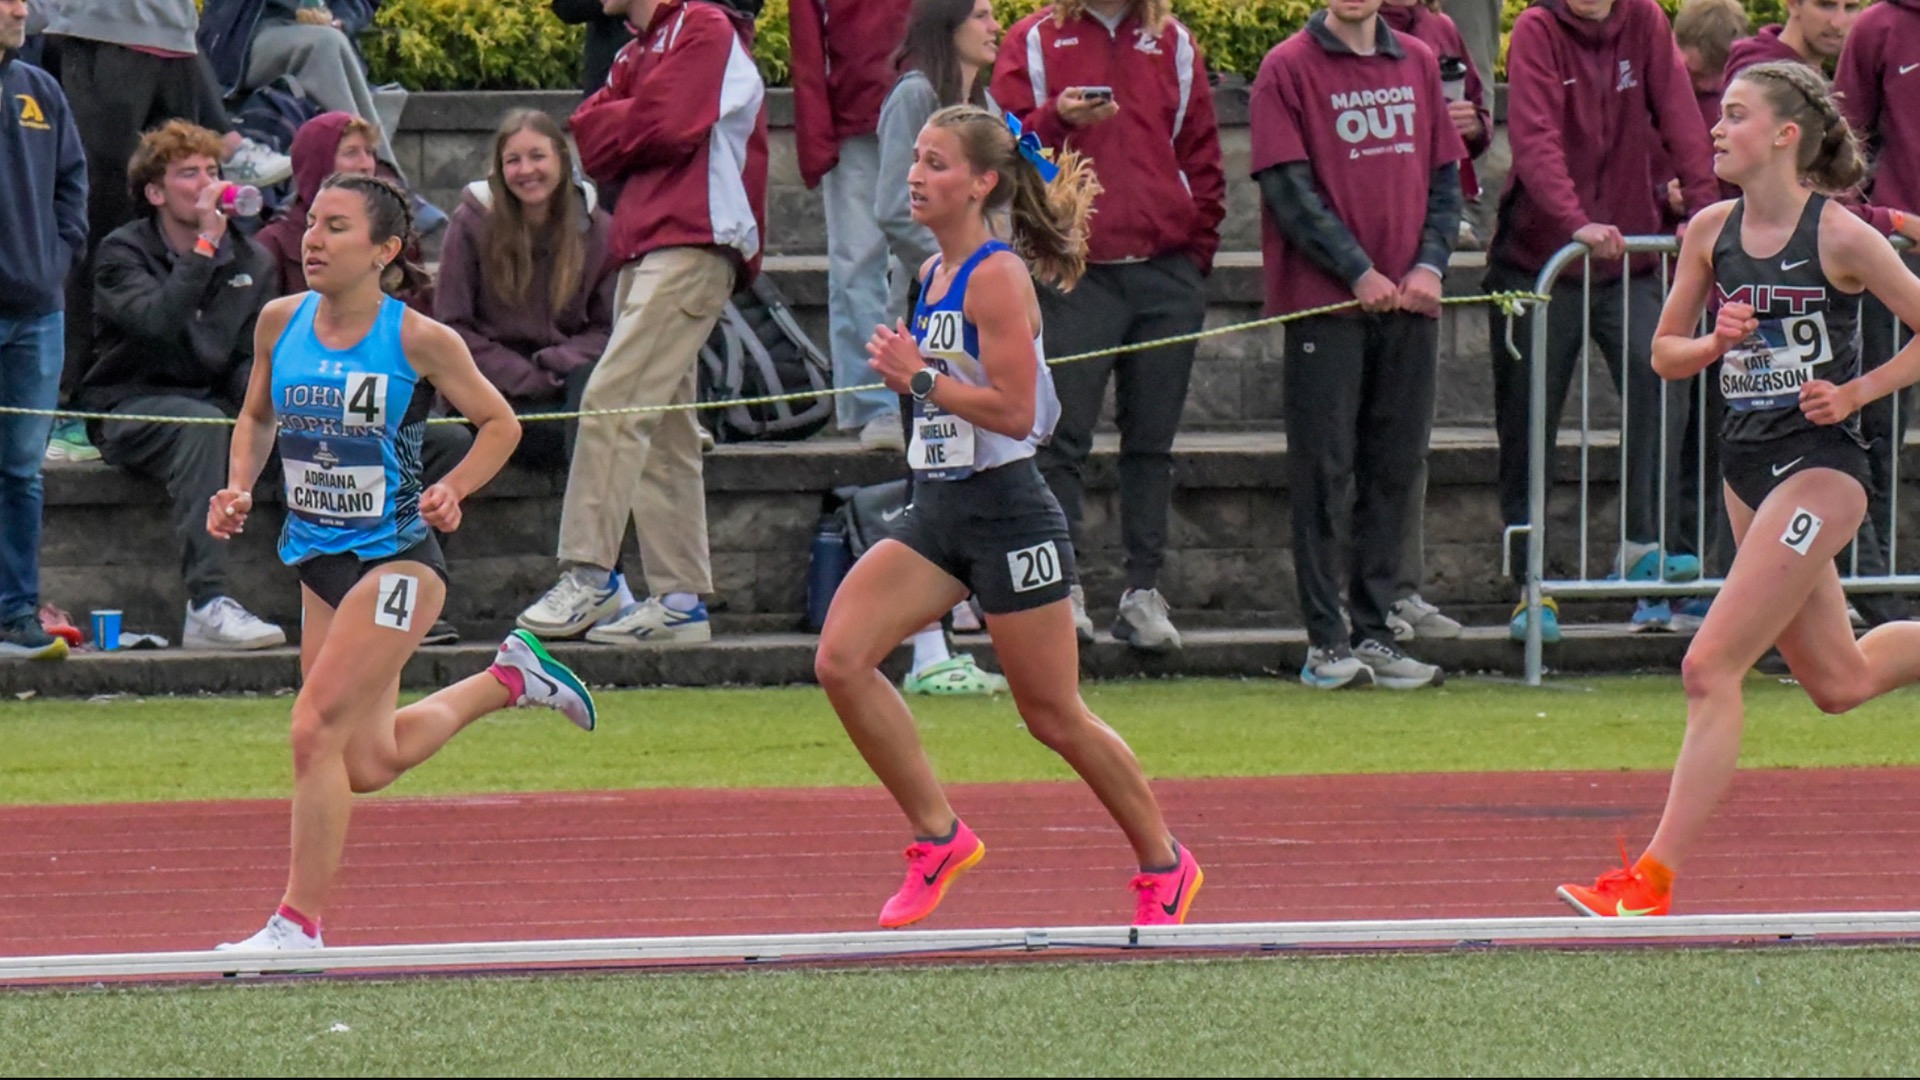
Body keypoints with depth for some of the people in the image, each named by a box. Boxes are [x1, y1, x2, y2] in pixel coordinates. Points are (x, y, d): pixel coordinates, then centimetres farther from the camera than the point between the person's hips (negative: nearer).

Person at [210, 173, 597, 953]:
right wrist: (238, 489, 0)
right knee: (368, 765, 14)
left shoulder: (418, 341, -12)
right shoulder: (281, 323, 1)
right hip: (320, 560, 6)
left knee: (316, 728, -19)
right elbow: (257, 416, 18)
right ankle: (508, 678, 39)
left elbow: (500, 424, 0)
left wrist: (452, 490, -16)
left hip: (396, 559, -6)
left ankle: (299, 922, -11)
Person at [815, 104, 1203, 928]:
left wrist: (921, 378, -20)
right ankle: (938, 836, 1)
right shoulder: (934, 273, 11)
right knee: (841, 660, -10)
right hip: (937, 514, 8)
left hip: (1007, 514, -8)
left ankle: (1163, 866, 21)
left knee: (1053, 716, 2)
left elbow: (1015, 412, -21)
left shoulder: (998, 278, -15)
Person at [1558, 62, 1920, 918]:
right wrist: (1718, 342, -10)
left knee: (1710, 667, -14)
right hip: (1748, 466, 7)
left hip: (1819, 468, -7)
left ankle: (1654, 880, -12)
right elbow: (1664, 353, 10)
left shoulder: (1840, 237, -12)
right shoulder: (1711, 232, 3)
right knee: (1837, 683, 17)